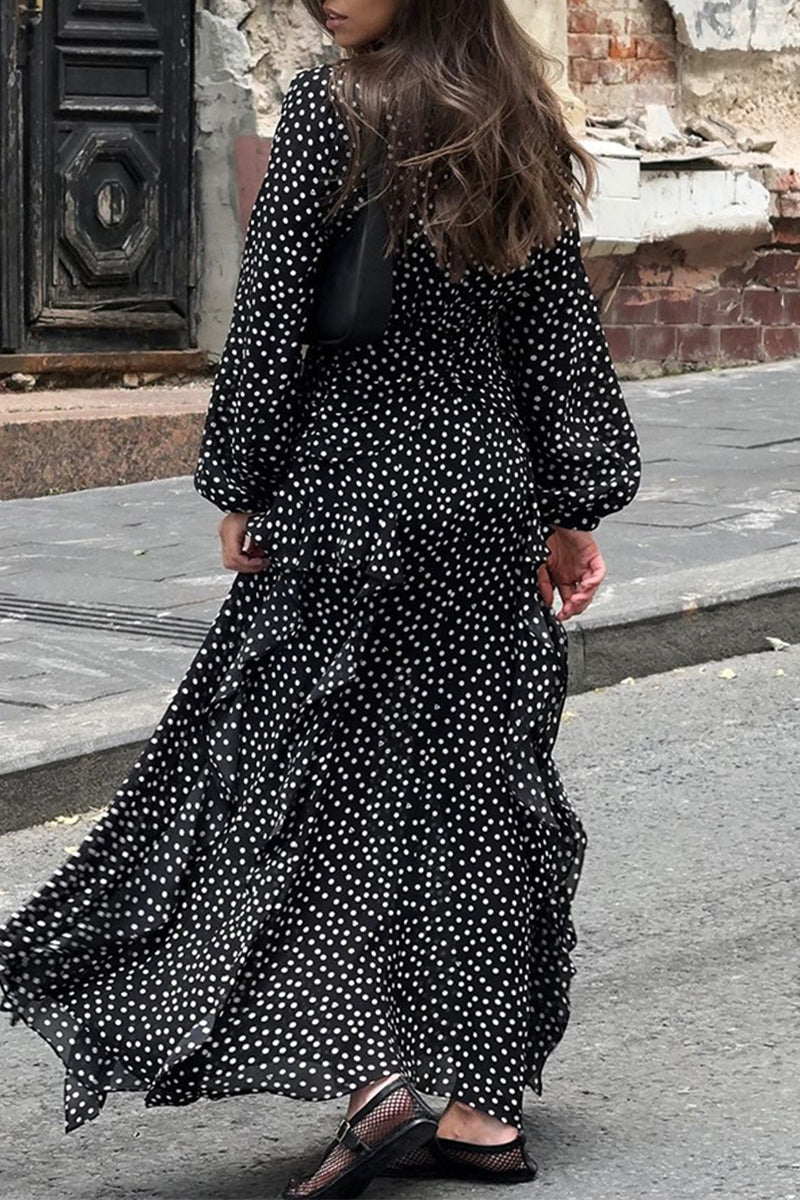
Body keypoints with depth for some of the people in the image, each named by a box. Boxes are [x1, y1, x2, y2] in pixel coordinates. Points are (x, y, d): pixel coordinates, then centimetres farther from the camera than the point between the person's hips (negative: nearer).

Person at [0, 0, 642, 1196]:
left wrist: (238, 488, -5)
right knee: (472, 783, 10)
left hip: (350, 485, -6)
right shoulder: (518, 122, 7)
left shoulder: (331, 107, -11)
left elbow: (272, 317, -12)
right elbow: (565, 332, 9)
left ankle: (369, 1074, -11)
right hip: (487, 489, 6)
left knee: (303, 778, 1)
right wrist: (574, 510, 13)